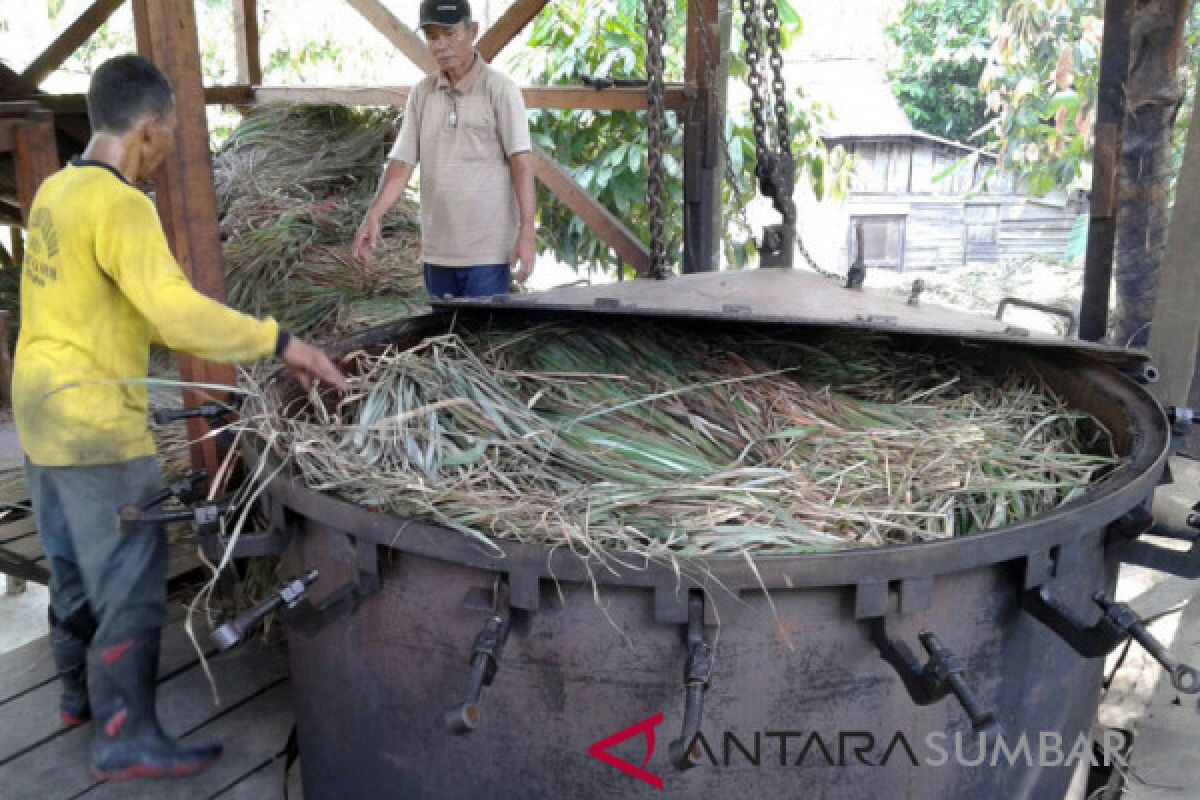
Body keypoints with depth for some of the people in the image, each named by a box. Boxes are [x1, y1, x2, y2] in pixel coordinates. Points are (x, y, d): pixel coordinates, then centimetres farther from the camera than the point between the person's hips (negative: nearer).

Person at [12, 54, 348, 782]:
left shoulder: (58, 191, 10)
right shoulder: (119, 205, -19)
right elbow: (175, 308, -30)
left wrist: (233, 353, 11)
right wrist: (279, 343, -25)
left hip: (46, 410, 10)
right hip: (97, 423, -10)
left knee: (76, 563, 22)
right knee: (133, 579, 0)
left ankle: (83, 689, 38)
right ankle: (127, 737, 9)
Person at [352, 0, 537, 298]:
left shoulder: (499, 88, -5)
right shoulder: (421, 93, 10)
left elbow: (522, 162, -10)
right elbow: (402, 163, 7)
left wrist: (527, 232, -19)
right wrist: (373, 215, -7)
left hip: (487, 251, -5)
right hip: (437, 250, 5)